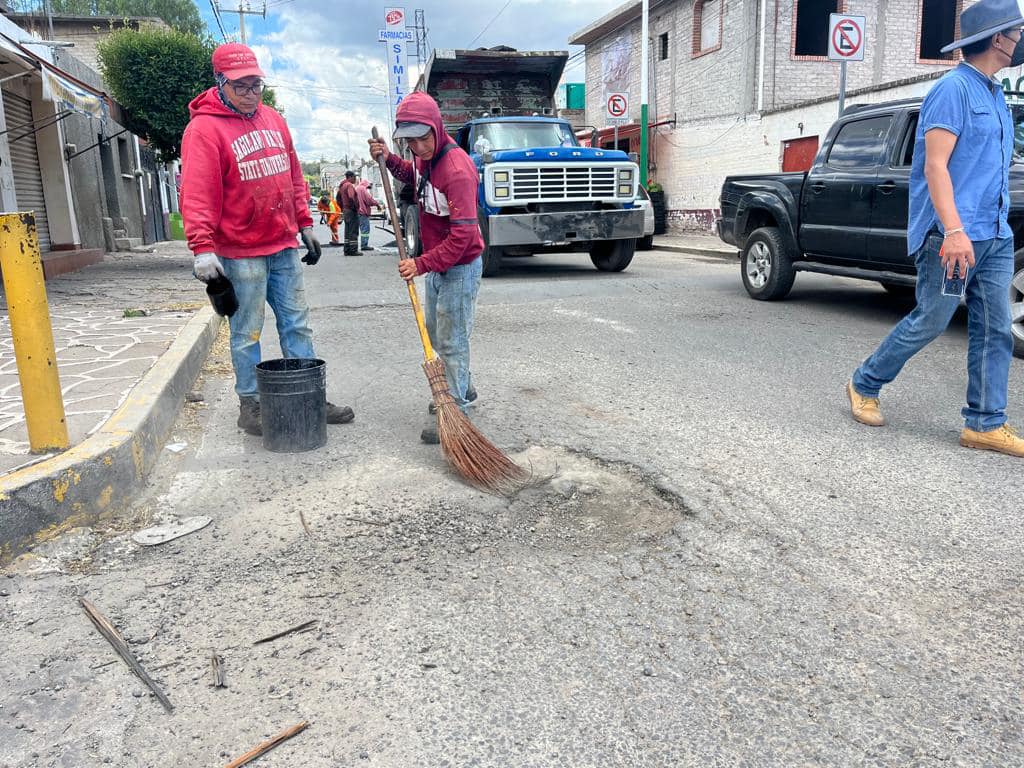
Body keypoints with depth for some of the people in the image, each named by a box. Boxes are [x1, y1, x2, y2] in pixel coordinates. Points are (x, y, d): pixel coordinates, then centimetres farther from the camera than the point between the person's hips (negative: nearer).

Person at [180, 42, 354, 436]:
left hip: (284, 245, 7)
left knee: (297, 324, 10)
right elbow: (197, 194, -17)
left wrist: (304, 224, 16)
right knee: (247, 333, 2)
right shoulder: (204, 129, -9)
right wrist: (202, 247, -26)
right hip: (240, 252, -6)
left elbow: (293, 177, 19)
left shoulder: (274, 120, 13)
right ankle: (250, 405, 15)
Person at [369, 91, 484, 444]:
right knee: (435, 332, 20)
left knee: (452, 340, -4)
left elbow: (463, 236, -30)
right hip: (437, 263, 10)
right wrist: (389, 160, 8)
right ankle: (463, 388, 37)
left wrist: (421, 265, -29)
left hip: (460, 267, -10)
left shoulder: (457, 169, -26)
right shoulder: (426, 157, 2)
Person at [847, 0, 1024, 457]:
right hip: (951, 234, -9)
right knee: (929, 323, -3)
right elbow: (935, 167, -17)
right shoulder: (954, 88, -8)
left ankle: (985, 423, 8)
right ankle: (864, 386, 16)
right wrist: (954, 231, -26)